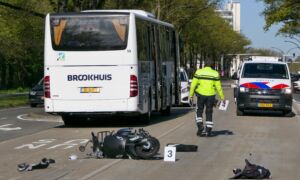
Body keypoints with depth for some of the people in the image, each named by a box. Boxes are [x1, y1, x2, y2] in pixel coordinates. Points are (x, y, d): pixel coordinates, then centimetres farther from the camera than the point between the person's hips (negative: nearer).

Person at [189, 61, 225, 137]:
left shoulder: (198, 72, 0)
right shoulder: (215, 74, 1)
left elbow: (193, 84, -3)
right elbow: (218, 86, 0)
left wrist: (191, 95, 3)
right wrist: (222, 97, 8)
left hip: (201, 94, -1)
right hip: (211, 95, 1)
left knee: (199, 111, 13)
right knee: (209, 113, 9)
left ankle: (200, 126, -5)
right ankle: (208, 130, 6)